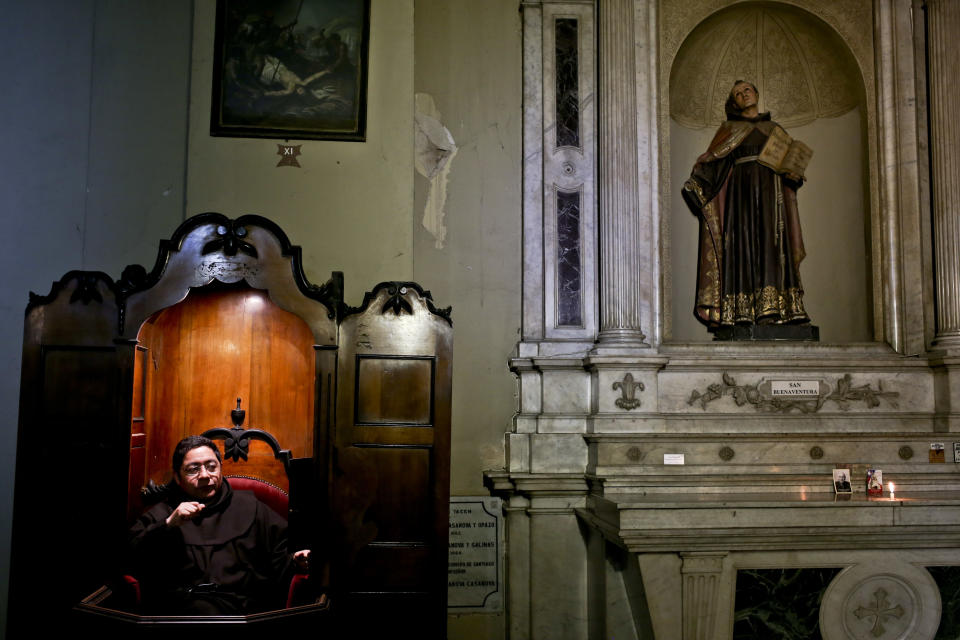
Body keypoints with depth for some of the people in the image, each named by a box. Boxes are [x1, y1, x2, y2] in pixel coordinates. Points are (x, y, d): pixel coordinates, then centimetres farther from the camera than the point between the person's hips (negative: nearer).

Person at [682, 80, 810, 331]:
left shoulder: (774, 128, 21)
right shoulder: (730, 128, 15)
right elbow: (712, 160, 5)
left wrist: (793, 175, -3)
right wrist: (694, 185, -11)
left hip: (769, 190, 2)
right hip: (741, 189, -2)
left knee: (771, 243, -10)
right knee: (743, 241, -12)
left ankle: (771, 309, -15)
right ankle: (742, 311, -17)